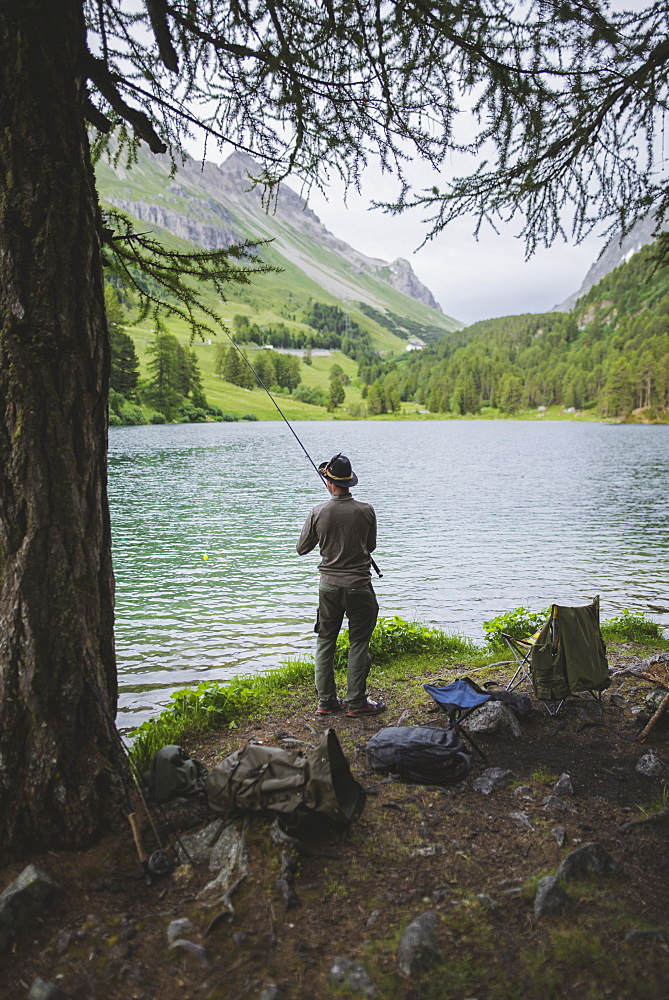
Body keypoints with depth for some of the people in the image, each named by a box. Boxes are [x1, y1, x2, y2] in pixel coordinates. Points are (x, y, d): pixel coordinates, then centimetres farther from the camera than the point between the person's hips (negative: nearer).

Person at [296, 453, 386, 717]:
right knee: (358, 643, 7)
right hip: (359, 586, -2)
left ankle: (326, 701, 21)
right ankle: (356, 702, 13)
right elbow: (371, 546, 4)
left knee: (325, 641, 14)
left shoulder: (318, 512, -9)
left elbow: (302, 548, 3)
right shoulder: (365, 511, -11)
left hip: (329, 586, 2)